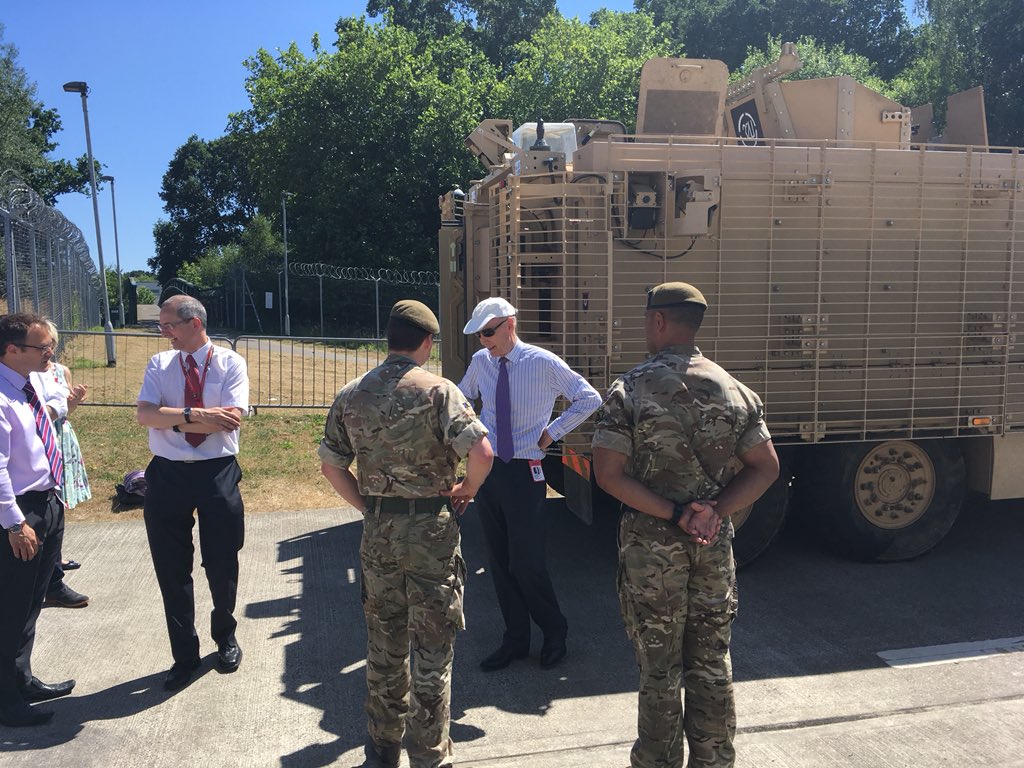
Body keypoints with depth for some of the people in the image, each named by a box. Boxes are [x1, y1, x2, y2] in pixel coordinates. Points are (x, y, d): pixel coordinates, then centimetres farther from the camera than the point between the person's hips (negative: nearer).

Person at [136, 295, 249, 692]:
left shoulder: (230, 363, -4)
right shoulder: (160, 364, 4)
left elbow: (231, 419, -16)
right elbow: (143, 414, -10)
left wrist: (173, 418, -14)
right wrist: (197, 414, -20)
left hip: (217, 473, -2)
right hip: (167, 476, 2)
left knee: (222, 566, 11)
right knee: (171, 570, 10)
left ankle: (225, 637, 39)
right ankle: (184, 655, 28)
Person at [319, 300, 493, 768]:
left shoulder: (351, 395, 3)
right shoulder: (438, 391, -12)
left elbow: (330, 465, 7)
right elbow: (481, 452, -21)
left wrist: (368, 507, 11)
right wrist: (467, 491, -3)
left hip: (377, 531, 5)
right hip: (431, 528, -5)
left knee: (384, 646, 20)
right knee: (432, 650, 7)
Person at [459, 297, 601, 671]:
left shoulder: (544, 363, -11)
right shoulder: (480, 362, 3)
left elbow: (590, 399, -2)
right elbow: (461, 398, 23)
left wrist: (551, 433, -5)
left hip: (524, 474, -5)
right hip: (487, 469, 5)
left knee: (526, 563, -4)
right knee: (499, 562, 11)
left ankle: (554, 632, 22)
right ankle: (515, 640, 27)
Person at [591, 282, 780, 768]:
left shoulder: (629, 390, -11)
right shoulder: (733, 390, 1)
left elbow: (608, 474, -18)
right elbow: (766, 467, -1)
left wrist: (672, 513, -17)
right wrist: (715, 512, -10)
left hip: (650, 543, -3)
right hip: (715, 545, 4)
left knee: (659, 669, 10)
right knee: (712, 664, 17)